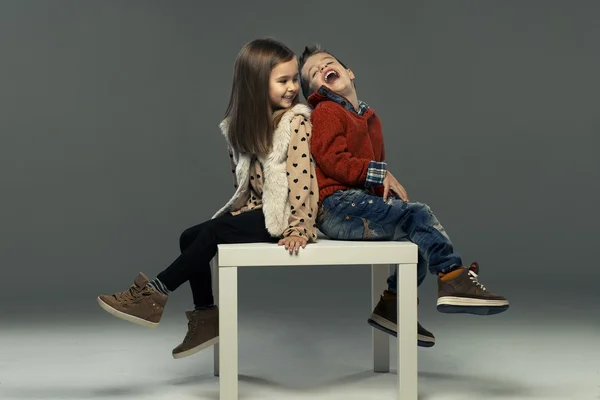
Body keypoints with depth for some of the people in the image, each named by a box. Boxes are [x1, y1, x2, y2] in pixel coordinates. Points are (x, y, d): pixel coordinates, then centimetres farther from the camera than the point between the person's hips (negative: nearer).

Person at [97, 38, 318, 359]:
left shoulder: (295, 120, -11)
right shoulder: (241, 125, 8)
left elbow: (302, 177, -17)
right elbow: (244, 181, 14)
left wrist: (298, 228, -21)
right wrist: (243, 210, -2)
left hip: (282, 215, -7)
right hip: (258, 211, 7)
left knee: (214, 232, -21)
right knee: (190, 237, -2)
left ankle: (156, 293, -11)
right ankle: (206, 317, 5)